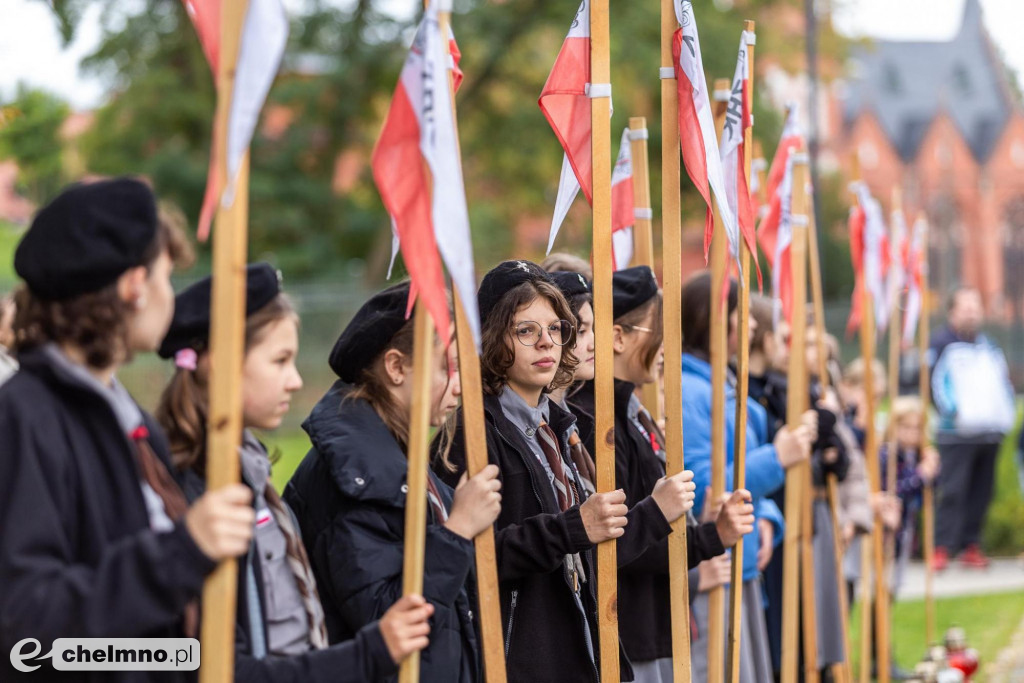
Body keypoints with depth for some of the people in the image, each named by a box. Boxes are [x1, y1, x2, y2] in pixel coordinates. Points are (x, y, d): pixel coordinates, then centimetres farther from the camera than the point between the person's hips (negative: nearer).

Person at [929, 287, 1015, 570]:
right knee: (952, 491, -12)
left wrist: (1007, 412, 11)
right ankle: (942, 549, -12)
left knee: (981, 492, 6)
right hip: (957, 435, -6)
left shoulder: (988, 345, 19)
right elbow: (933, 381, -8)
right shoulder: (941, 343, -1)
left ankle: (971, 545, 12)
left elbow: (1004, 380, 25)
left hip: (991, 433, 6)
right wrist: (951, 412, -17)